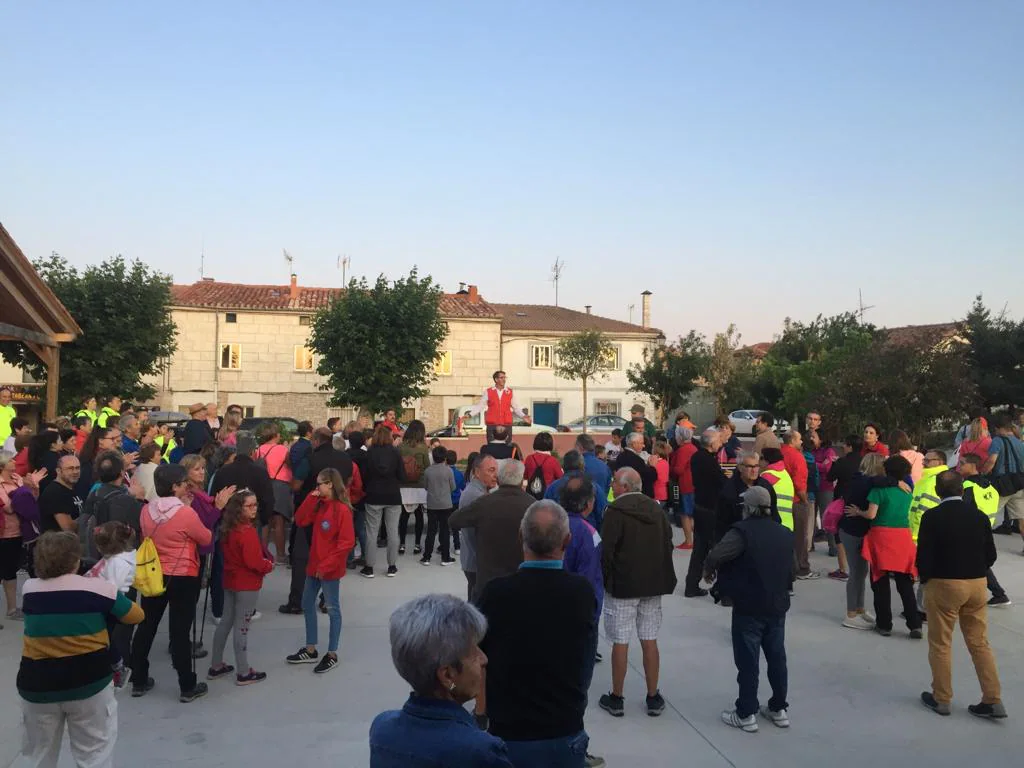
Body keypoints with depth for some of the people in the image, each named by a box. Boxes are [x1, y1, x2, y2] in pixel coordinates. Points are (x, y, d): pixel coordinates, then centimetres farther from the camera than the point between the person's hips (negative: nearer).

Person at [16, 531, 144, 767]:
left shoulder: (29, 589, -1)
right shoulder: (98, 588, -10)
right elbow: (136, 615, 2)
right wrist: (110, 596, 20)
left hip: (37, 685, 3)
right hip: (88, 682, -3)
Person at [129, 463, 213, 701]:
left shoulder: (146, 510, -3)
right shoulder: (186, 513, -20)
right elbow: (206, 539, -7)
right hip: (183, 578, -5)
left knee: (146, 627, 17)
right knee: (180, 632, 2)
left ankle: (139, 681, 28)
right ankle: (187, 687, 12)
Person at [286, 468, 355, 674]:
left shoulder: (342, 510, -19)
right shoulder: (320, 506, 7)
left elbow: (347, 543, -21)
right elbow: (300, 520, 3)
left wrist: (327, 565, -20)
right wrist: (311, 498, -6)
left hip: (331, 569, -9)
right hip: (314, 565, 9)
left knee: (333, 609, 5)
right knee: (307, 605, 17)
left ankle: (332, 655, 16)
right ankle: (310, 650, 30)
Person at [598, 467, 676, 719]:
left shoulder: (616, 511, -13)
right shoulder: (656, 509, 6)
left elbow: (607, 551, -15)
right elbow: (667, 545, 9)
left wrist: (605, 580, 0)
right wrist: (659, 579, 16)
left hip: (622, 585, -5)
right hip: (652, 584, 6)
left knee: (620, 643, 4)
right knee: (649, 641, 12)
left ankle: (616, 699, 14)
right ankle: (653, 698, 19)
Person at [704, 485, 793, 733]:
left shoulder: (743, 531, -16)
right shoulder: (785, 534, 7)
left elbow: (715, 556, -26)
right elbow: (791, 569, 16)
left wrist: (708, 571, -6)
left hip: (749, 607, -7)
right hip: (778, 606, 7)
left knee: (748, 661, 2)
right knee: (777, 658, 16)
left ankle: (746, 714, 10)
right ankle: (779, 709, 27)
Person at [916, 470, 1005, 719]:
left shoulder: (932, 517, -14)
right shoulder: (980, 516, 0)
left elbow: (924, 556, -14)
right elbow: (990, 555, 5)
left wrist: (925, 580, 4)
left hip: (943, 585, -4)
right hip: (977, 584, 5)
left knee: (940, 644, 8)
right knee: (980, 643, 15)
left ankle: (941, 699, 18)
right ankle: (993, 700, 17)